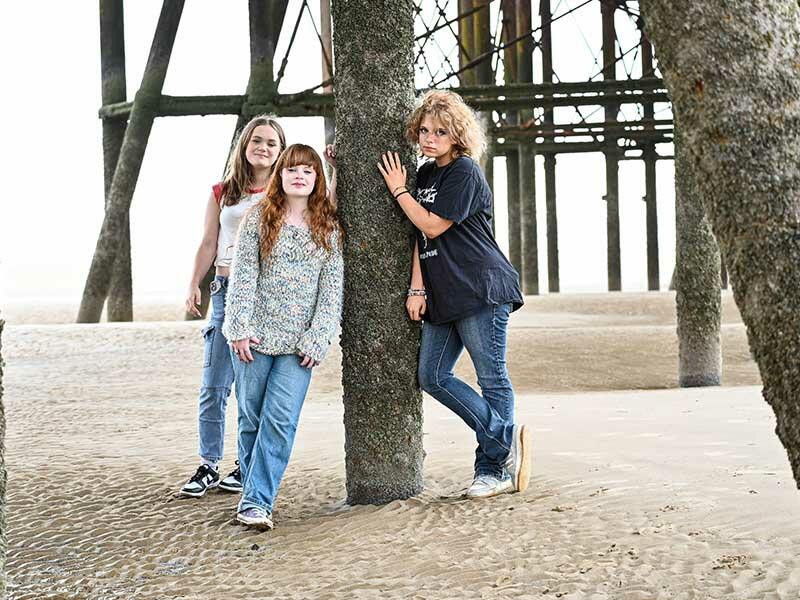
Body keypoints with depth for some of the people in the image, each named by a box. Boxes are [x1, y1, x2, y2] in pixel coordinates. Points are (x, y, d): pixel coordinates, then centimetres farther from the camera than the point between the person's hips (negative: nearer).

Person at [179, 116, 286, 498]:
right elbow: (208, 245, 13)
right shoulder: (222, 193, 12)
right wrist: (193, 286, 4)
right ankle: (208, 466, 6)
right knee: (214, 386, -2)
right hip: (228, 291, 2)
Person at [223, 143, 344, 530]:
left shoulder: (329, 227, 6)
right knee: (252, 418, 5)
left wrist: (318, 338, -5)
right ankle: (253, 492, 19)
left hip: (299, 343, 0)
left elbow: (332, 287, 3)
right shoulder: (259, 217, 3)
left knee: (281, 421, -10)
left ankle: (256, 502, -8)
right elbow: (243, 274, -2)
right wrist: (240, 328, -9)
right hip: (255, 337, 0)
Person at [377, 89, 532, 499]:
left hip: (481, 289, -9)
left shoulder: (464, 172, -8)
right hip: (443, 295, 9)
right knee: (433, 376, 3)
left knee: (492, 378, -3)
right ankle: (506, 441, 3)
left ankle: (493, 469, 2)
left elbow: (432, 226, -13)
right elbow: (420, 236, 12)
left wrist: (398, 190, -3)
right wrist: (417, 288, 3)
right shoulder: (425, 174, 16)